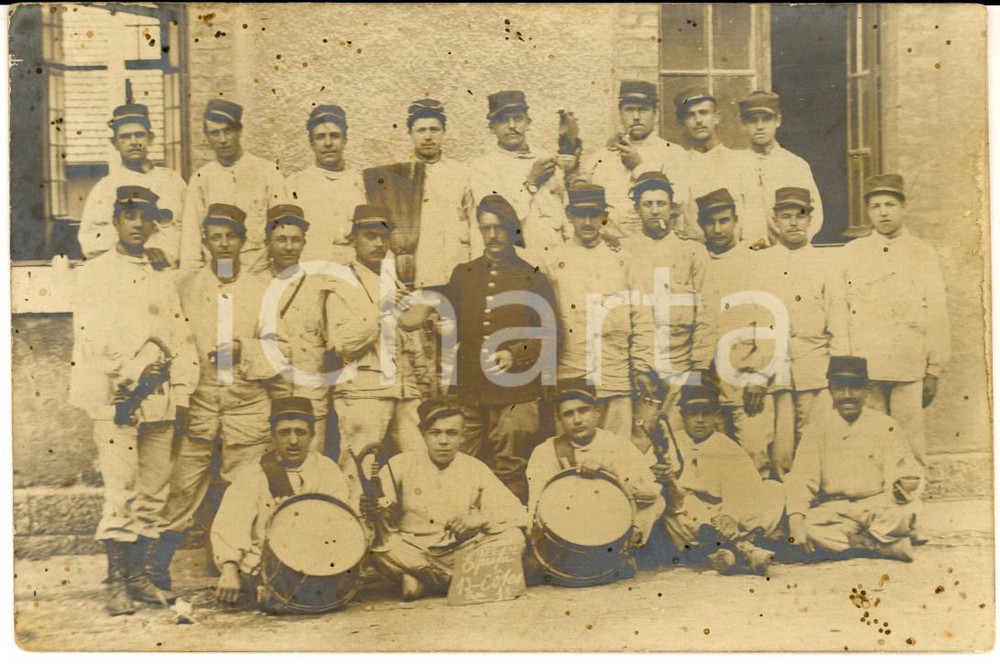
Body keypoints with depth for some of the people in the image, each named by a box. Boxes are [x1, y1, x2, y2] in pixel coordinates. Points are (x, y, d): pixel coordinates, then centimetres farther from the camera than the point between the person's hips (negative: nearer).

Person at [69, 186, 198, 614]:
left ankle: (138, 575, 15)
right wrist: (130, 378, -14)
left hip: (160, 403, 5)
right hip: (115, 401, -4)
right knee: (121, 494, -8)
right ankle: (116, 584, 0)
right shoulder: (94, 274, 4)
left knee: (153, 494, 6)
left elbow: (182, 342, 12)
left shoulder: (164, 282, 17)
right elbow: (95, 338, -8)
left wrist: (181, 397, 3)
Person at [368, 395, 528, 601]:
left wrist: (481, 518, -21)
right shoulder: (401, 465, 2)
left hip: (462, 552, 1)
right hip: (414, 552, -1)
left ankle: (424, 582, -17)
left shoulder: (475, 469, 3)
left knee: (513, 538, -22)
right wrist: (378, 509, -32)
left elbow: (518, 514, -3)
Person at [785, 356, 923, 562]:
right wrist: (795, 518, -23)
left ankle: (838, 540, -15)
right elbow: (802, 478, -6)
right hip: (834, 510, 1)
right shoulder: (818, 429, 3)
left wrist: (903, 487, -29)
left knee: (906, 511, -32)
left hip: (878, 507, -1)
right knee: (808, 525, -31)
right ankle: (888, 545, -22)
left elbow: (900, 476, -2)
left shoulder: (886, 427, 3)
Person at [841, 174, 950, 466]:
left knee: (910, 447, 1)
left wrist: (934, 371, 2)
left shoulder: (923, 254, 7)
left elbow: (937, 316, 6)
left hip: (909, 368, -1)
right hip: (863, 368, 1)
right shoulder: (852, 252, 9)